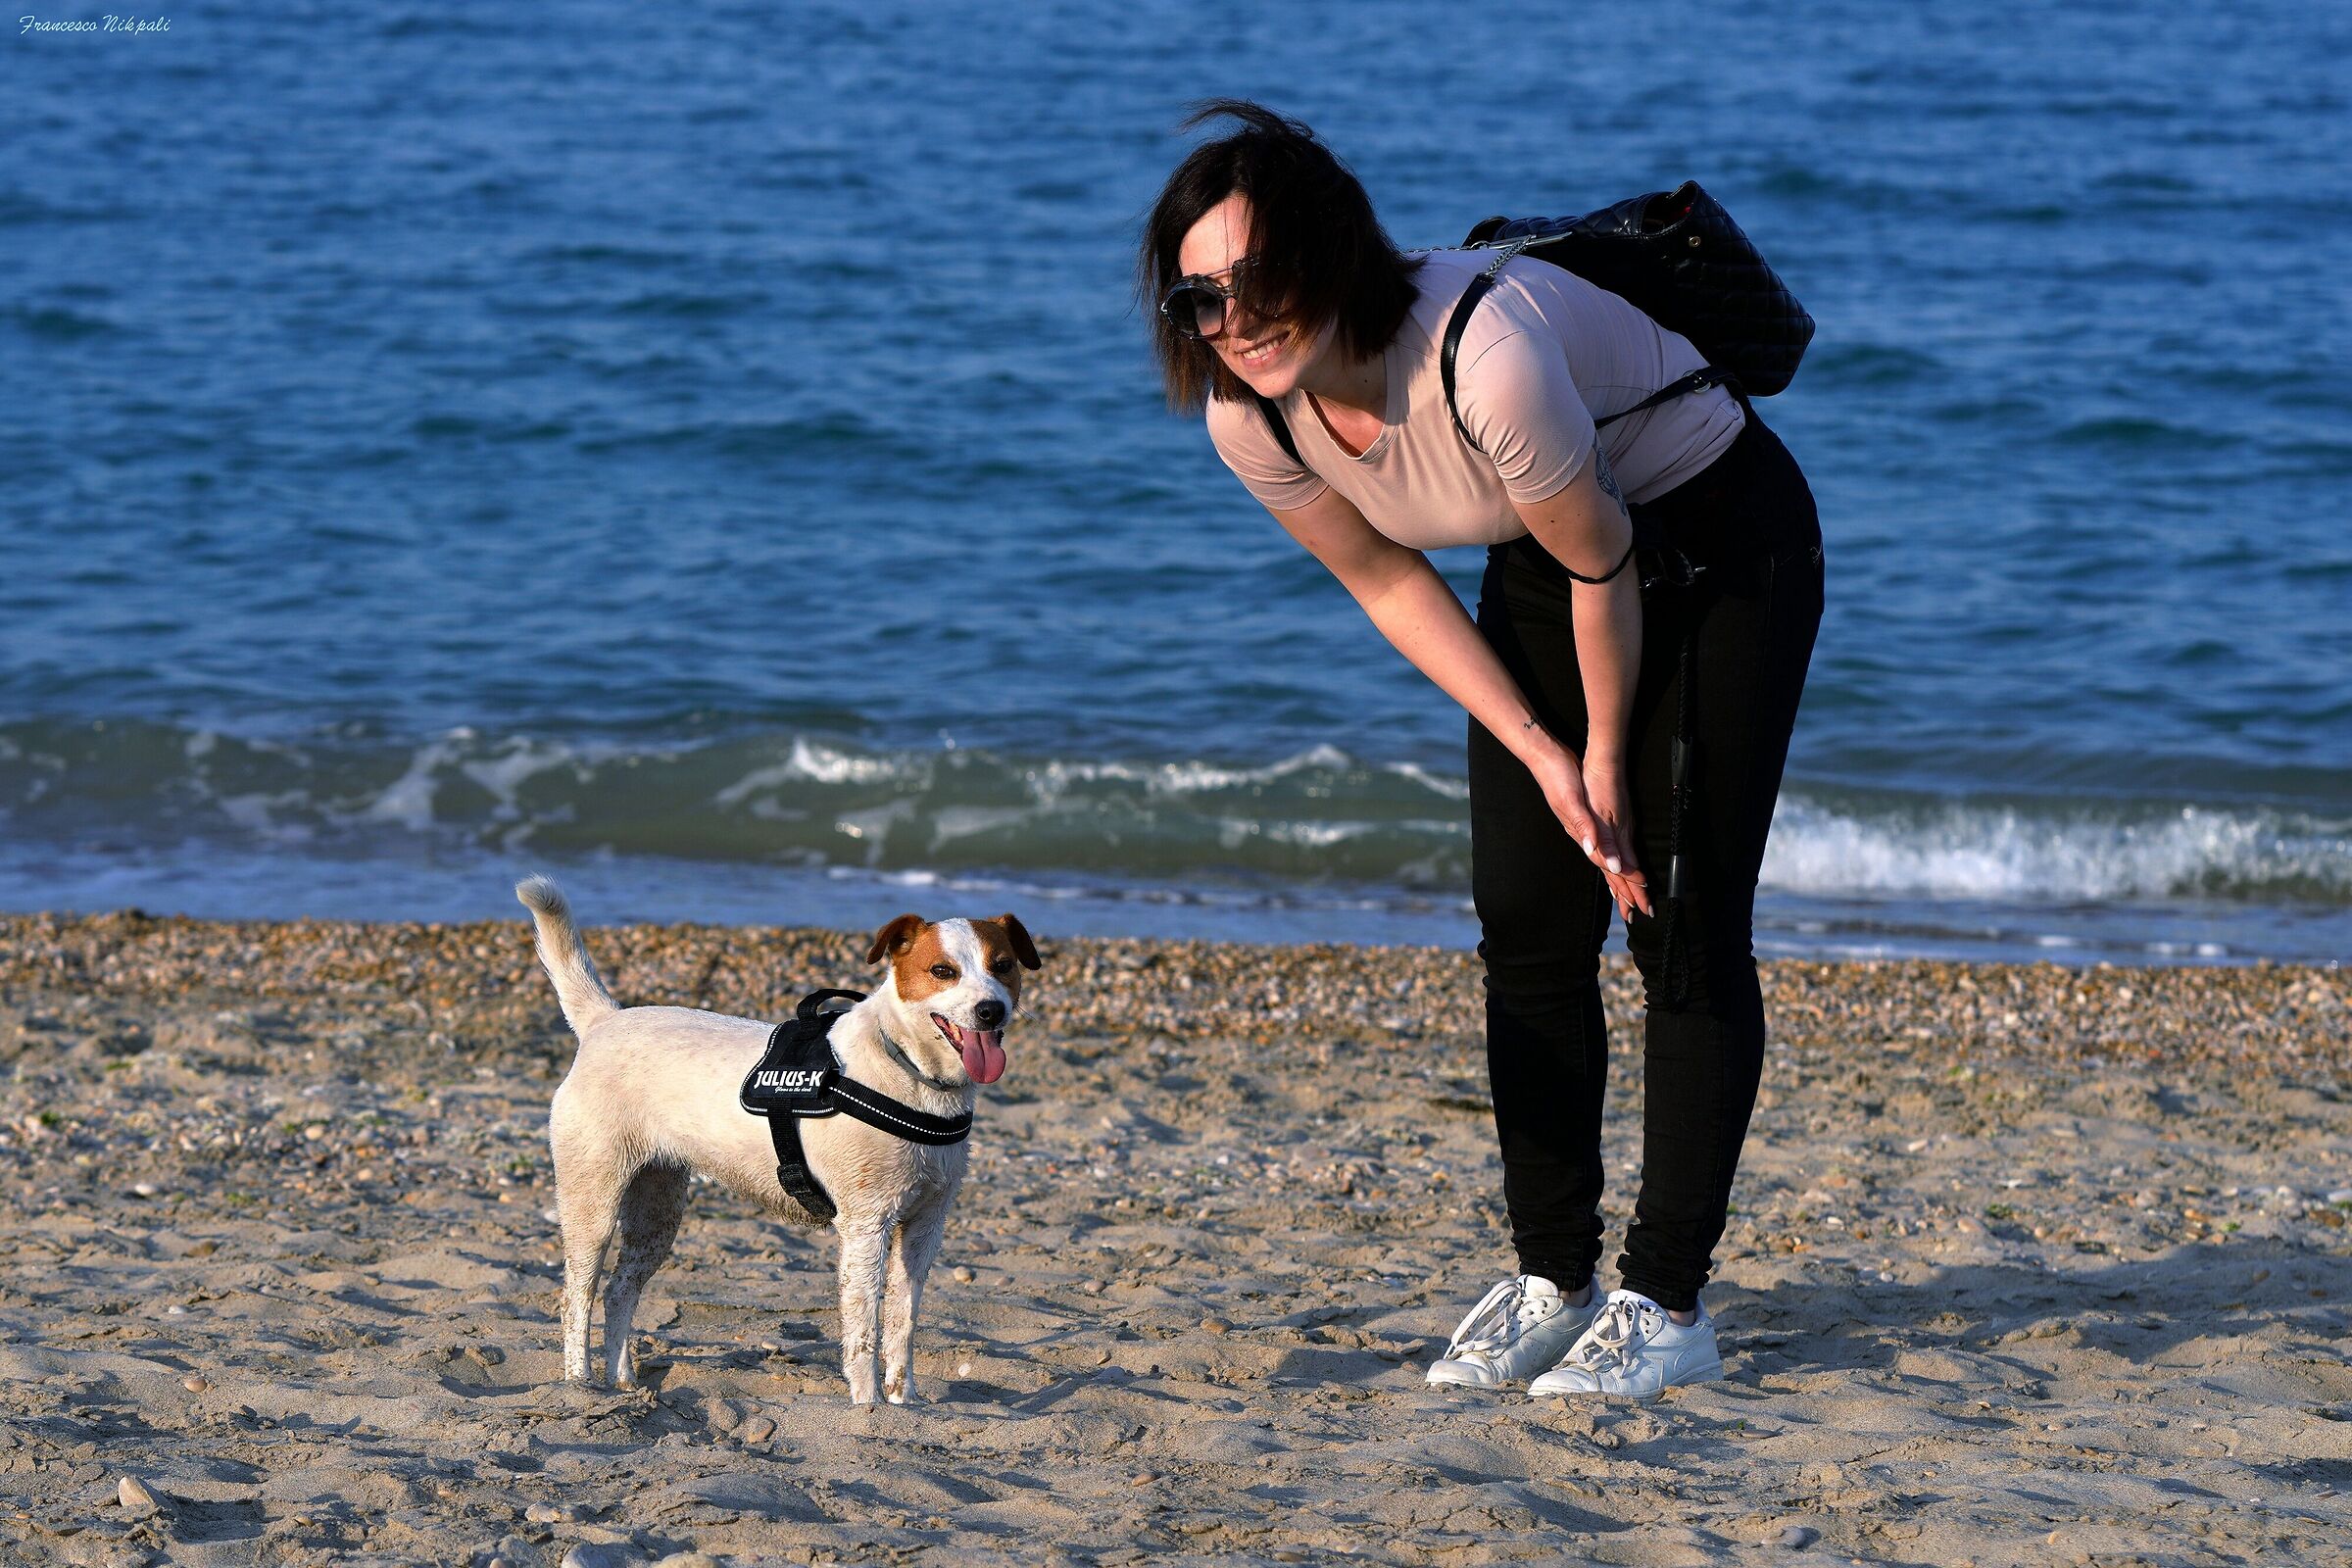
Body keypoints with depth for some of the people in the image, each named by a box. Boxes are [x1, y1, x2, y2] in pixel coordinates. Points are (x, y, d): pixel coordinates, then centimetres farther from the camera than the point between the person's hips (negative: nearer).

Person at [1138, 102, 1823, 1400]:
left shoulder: (1485, 354, -39)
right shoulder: (1250, 416, -18)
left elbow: (1602, 564, -24)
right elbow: (1392, 587, -3)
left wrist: (1606, 760, -10)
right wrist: (1542, 756, -8)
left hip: (1717, 539, -6)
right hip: (1542, 567, 6)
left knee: (1684, 925, -9)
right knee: (1527, 927, 1)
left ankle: (1669, 1305, -5)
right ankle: (1554, 1280, 12)